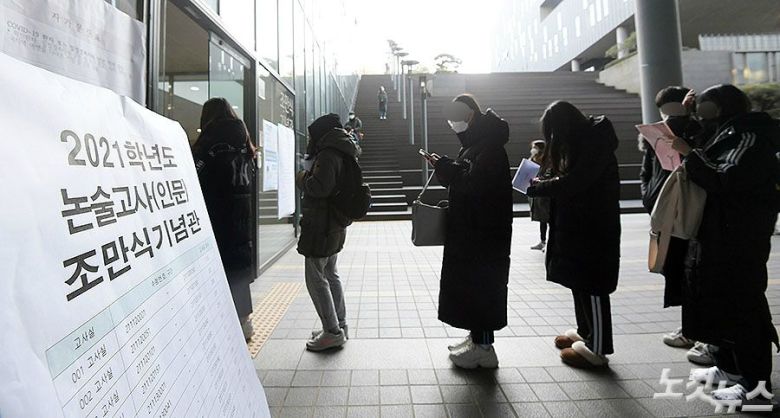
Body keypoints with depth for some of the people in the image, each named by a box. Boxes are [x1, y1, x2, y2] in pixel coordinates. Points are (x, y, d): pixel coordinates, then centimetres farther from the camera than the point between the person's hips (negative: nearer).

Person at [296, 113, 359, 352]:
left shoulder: (328, 153, -15)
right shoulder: (342, 153, 16)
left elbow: (320, 187, -25)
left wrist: (303, 178, -7)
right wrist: (309, 178, 14)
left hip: (321, 225, -10)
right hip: (336, 225, 10)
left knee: (315, 278, -4)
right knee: (330, 275, 17)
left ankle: (332, 332, 2)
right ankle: (340, 325, 25)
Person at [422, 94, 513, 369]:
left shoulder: (489, 148, -16)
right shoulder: (475, 144, 15)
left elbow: (474, 184, -25)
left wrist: (445, 167, -17)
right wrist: (445, 167, 1)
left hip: (484, 234, -10)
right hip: (469, 230, 10)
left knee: (480, 286, -2)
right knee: (468, 284, 15)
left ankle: (484, 348, 10)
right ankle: (477, 338, 28)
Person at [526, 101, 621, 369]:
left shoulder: (595, 142, -16)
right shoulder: (583, 141, 13)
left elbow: (572, 183, -22)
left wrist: (538, 188, -11)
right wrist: (544, 184, -2)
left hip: (593, 228, -10)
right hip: (577, 225, 10)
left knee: (591, 285, -2)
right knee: (580, 281, 17)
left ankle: (597, 348, 9)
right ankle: (585, 332, 31)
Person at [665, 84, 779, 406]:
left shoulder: (749, 137, -12)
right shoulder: (730, 136, 16)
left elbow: (725, 180, -24)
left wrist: (690, 154, -19)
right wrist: (690, 163, 4)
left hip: (740, 240, -10)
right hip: (719, 237, 10)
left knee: (742, 307, -4)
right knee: (720, 302, 15)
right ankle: (728, 367, 28)